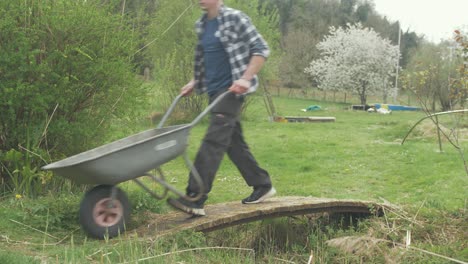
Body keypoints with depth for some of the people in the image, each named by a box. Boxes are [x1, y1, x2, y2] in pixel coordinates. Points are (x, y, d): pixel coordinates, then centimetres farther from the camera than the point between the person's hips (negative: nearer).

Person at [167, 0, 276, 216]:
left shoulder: (235, 19, -9)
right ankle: (262, 185, 25)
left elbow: (261, 49, -11)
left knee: (213, 141, -14)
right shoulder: (201, 25, 13)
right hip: (214, 91, 8)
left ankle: (195, 199, -16)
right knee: (233, 142, 11)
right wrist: (195, 82, 13)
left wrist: (246, 78, -20)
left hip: (231, 90, -8)